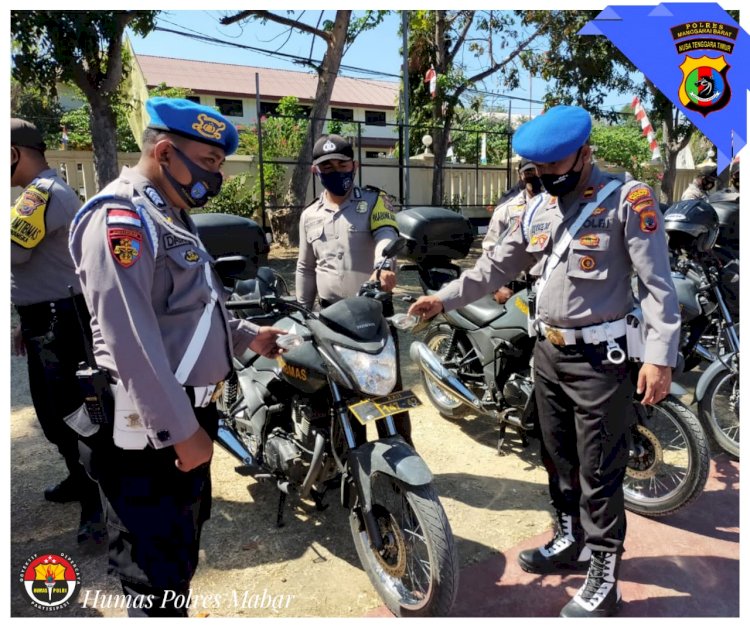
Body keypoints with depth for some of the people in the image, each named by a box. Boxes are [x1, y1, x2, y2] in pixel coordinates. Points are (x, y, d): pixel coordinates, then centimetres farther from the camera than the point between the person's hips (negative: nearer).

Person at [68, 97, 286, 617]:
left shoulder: (169, 216, 15)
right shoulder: (121, 217, -18)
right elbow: (131, 339, -25)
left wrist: (245, 336, 19)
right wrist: (178, 430, -24)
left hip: (188, 412, 10)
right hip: (149, 429, -10)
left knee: (181, 553, 25)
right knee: (159, 575, 5)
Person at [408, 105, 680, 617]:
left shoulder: (628, 200, -10)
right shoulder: (538, 208, 10)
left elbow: (657, 283, -13)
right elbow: (498, 265, 13)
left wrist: (660, 356, -19)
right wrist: (445, 299, 6)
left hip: (599, 357, -7)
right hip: (547, 351, 7)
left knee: (599, 472, 2)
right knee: (558, 457, 19)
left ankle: (604, 579, 17)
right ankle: (570, 541, 38)